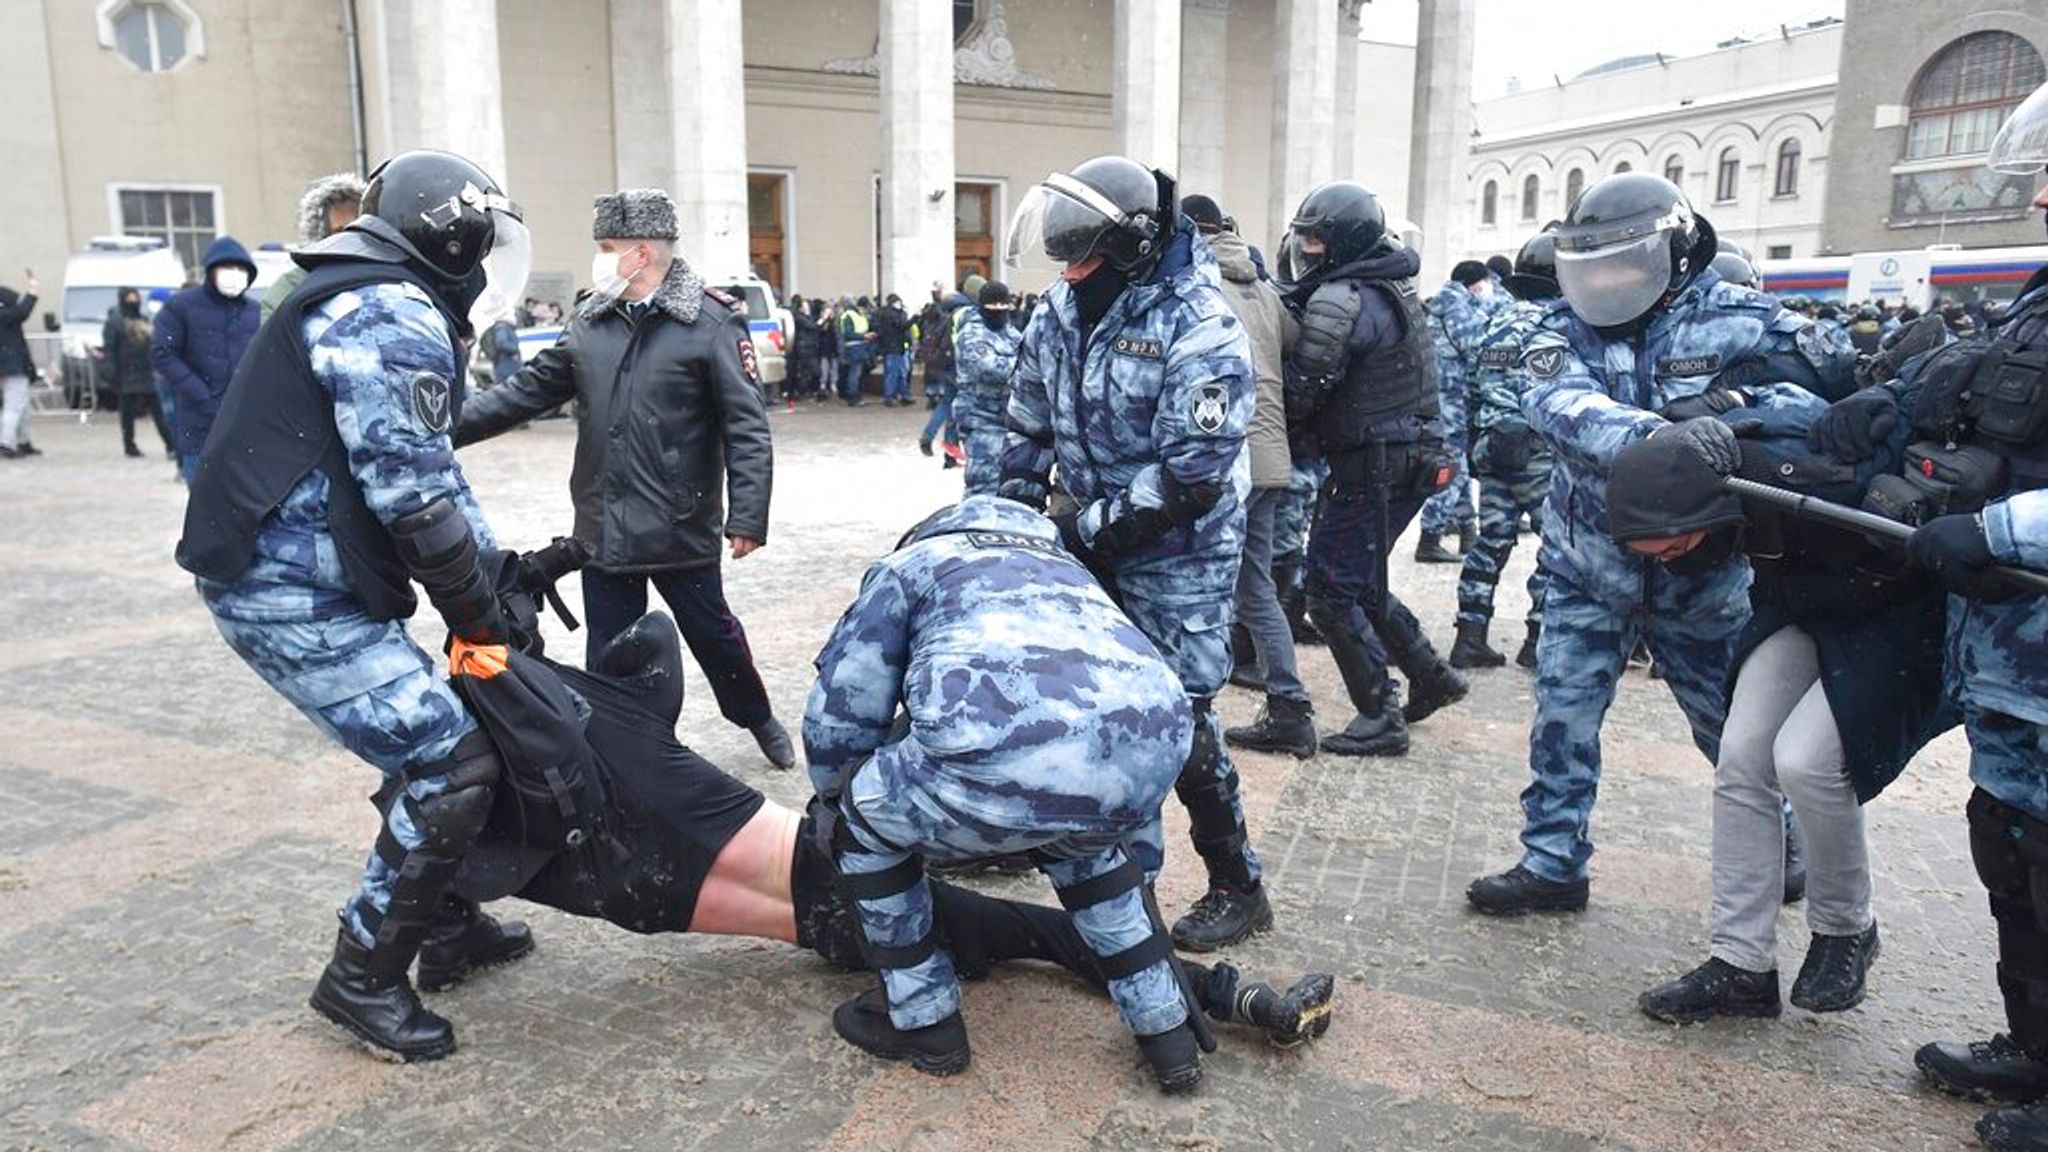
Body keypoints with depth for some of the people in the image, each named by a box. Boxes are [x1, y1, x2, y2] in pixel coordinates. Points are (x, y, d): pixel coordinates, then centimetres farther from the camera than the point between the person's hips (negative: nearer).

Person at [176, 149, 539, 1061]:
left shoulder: (368, 304, 20)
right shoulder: (394, 314, -15)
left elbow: (429, 472, 19)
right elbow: (414, 496, -20)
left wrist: (499, 572, 13)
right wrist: (479, 616, -9)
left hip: (285, 579, 11)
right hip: (297, 598, -11)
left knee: (431, 741, 19)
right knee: (451, 765, -9)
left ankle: (447, 926, 31)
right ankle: (362, 977, 5)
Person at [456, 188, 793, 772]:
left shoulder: (711, 322, -10)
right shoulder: (590, 324, 6)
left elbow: (747, 426, -12)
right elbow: (526, 391, 11)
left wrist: (747, 516, -18)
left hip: (680, 527, -4)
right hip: (603, 529, 5)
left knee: (712, 633, 13)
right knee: (610, 656, 11)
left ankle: (760, 719, 38)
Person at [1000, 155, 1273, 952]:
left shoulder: (1200, 330, -22)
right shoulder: (1064, 308, 0)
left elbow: (1191, 477, -26)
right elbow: (1028, 423, 12)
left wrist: (1086, 528, -23)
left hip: (1177, 556, -7)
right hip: (1094, 542, 7)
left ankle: (1237, 886, 14)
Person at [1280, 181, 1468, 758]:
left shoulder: (1340, 303, -19)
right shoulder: (1387, 287, 13)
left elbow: (1301, 392, -20)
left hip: (1372, 468, -10)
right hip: (1406, 457, 10)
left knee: (1332, 592, -1)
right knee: (1360, 583, 21)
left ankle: (1380, 716, 4)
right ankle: (1431, 675, 30)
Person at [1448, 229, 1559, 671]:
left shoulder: (1498, 322, 12)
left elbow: (1476, 388, 15)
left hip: (1493, 448, 7)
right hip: (1539, 450, -7)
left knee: (1492, 540, 10)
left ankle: (1470, 636, 10)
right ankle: (1539, 638, 5)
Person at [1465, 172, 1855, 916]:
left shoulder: (1735, 320, -8)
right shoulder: (1568, 327, -6)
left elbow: (1830, 383, -14)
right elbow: (1559, 403, -27)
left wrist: (1739, 409, -33)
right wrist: (1652, 433, -46)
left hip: (1699, 571, -1)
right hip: (1587, 567, 1)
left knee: (1734, 724, 15)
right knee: (1562, 717, 2)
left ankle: (1782, 843, 40)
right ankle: (1552, 863, 16)